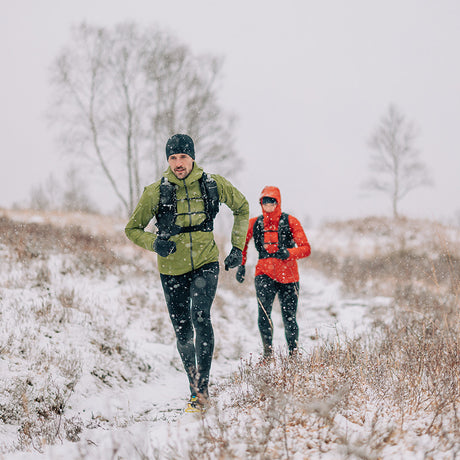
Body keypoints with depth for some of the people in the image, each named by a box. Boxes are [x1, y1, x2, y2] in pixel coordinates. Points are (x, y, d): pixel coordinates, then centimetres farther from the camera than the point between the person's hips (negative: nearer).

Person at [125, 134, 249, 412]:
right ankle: (194, 390, 22)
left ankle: (203, 386, -20)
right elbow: (132, 229, 4)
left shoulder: (213, 184, -5)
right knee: (183, 332, 6)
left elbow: (241, 207, 13)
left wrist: (238, 247, 7)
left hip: (206, 263, -1)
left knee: (200, 316, -24)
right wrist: (154, 242, -17)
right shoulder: (156, 193, -7)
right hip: (173, 269, 1)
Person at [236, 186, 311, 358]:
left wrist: (288, 253, -21)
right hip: (265, 273, 1)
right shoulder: (254, 223, 6)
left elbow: (306, 248, -3)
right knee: (264, 313, -21)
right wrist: (241, 265, 15)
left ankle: (293, 354, 17)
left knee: (289, 319, 0)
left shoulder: (290, 221, 0)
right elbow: (242, 243, 25)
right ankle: (268, 352, -9)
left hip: (288, 275, -1)